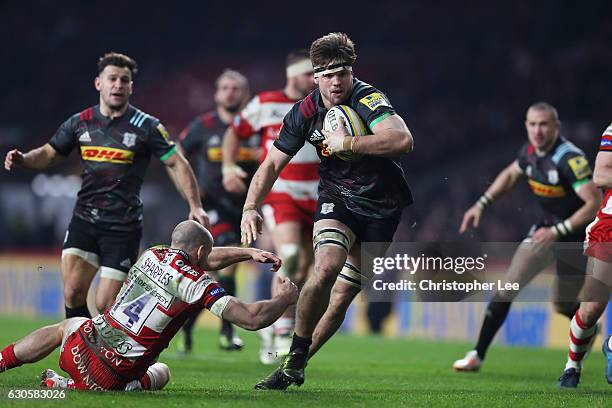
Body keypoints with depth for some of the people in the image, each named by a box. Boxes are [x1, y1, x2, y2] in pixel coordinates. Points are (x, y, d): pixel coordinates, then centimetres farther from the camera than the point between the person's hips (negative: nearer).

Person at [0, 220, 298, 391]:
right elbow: (252, 318, -12)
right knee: (160, 373, 29)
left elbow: (205, 261, 28)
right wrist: (285, 298, 5)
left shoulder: (152, 254, 9)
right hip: (111, 378, -5)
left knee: (68, 325, 39)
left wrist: (249, 253, 27)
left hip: (81, 347, 5)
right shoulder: (197, 283, -11)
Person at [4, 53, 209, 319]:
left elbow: (177, 164, -1)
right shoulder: (80, 122, 6)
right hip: (84, 219, 3)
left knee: (106, 306, -7)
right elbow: (49, 155, 16)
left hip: (124, 227, -3)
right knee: (73, 293, -9)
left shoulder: (147, 127, -4)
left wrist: (195, 206, -10)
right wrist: (22, 159, -5)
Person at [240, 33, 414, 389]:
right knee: (326, 268, -25)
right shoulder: (305, 112, -7)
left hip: (382, 207, -1)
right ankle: (293, 361, -13)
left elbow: (402, 139, -40)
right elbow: (272, 163, -1)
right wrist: (250, 208, -15)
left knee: (343, 293, 0)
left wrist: (346, 143, -34)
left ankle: (297, 363, 18)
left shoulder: (369, 100, -21)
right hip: (337, 199, 1)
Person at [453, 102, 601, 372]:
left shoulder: (570, 158, -27)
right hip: (548, 227, 6)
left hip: (577, 236, -5)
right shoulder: (530, 151, -4)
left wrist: (557, 231, -33)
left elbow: (594, 203, -31)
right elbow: (510, 175, 18)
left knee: (563, 306, 6)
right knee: (508, 288, -7)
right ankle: (477, 355, -4)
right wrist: (481, 204, 10)